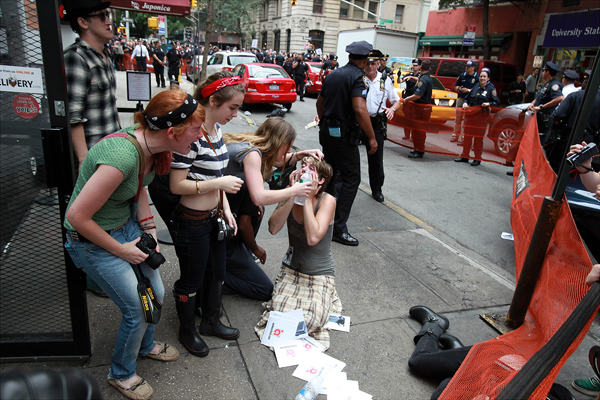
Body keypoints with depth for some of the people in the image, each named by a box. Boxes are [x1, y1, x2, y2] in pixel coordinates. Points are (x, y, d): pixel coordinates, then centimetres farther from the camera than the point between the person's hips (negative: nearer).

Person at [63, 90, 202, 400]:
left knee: (156, 295, 15)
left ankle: (145, 344, 46)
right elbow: (77, 216, -29)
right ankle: (121, 374, 30)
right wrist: (120, 250, -16)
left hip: (127, 225, 8)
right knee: (137, 310, 1)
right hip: (93, 240, -7)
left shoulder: (150, 144, -10)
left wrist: (150, 233, 2)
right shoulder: (122, 156, -36)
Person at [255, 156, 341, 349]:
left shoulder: (327, 201, -15)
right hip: (291, 269, 3)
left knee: (309, 321, -22)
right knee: (280, 313, -21)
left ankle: (323, 298, 10)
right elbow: (273, 228, -18)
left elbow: (313, 237, -29)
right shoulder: (290, 197, -3)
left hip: (320, 273, -2)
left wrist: (308, 198, -25)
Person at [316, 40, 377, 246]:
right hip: (344, 135, -8)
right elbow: (359, 109, -26)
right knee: (351, 178, -3)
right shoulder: (358, 77, -13)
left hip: (327, 131, 9)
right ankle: (339, 228, -5)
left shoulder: (333, 74, 11)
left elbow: (320, 101, 21)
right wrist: (372, 138, -21)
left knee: (330, 173, 22)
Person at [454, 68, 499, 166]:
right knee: (467, 135, 8)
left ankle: (477, 159, 9)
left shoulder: (491, 89, -1)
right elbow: (467, 98, 21)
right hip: (470, 114, 4)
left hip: (482, 115, -4)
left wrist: (489, 104, -22)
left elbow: (497, 102, -4)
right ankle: (464, 156, 18)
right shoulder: (475, 87, 12)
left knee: (479, 137, 0)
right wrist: (465, 103, 0)